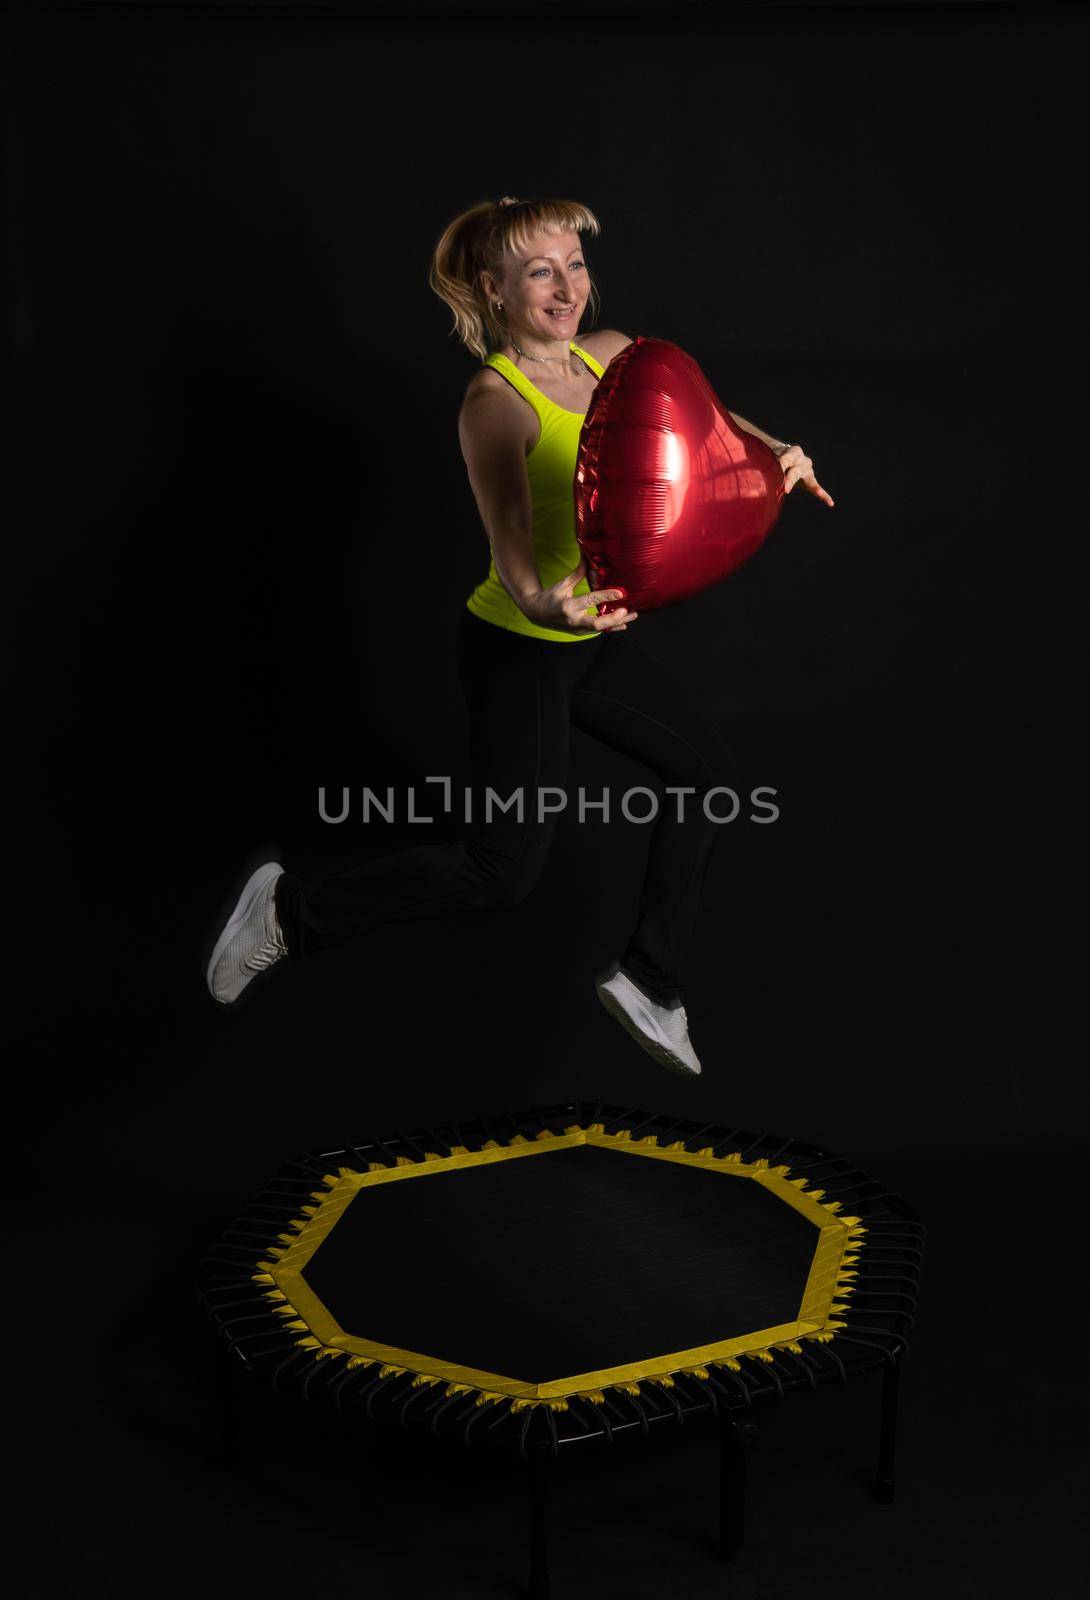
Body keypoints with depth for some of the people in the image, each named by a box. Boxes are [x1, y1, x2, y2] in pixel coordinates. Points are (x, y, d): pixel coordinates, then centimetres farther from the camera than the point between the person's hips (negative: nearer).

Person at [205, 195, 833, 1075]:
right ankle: (293, 910, 12)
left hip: (587, 638, 8)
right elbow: (512, 545, -32)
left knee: (709, 766, 16)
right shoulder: (496, 400, -23)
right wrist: (545, 602, -54)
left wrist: (774, 453, -5)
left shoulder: (607, 356, 0)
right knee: (503, 870, -4)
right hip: (517, 646, -8)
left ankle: (650, 981, 27)